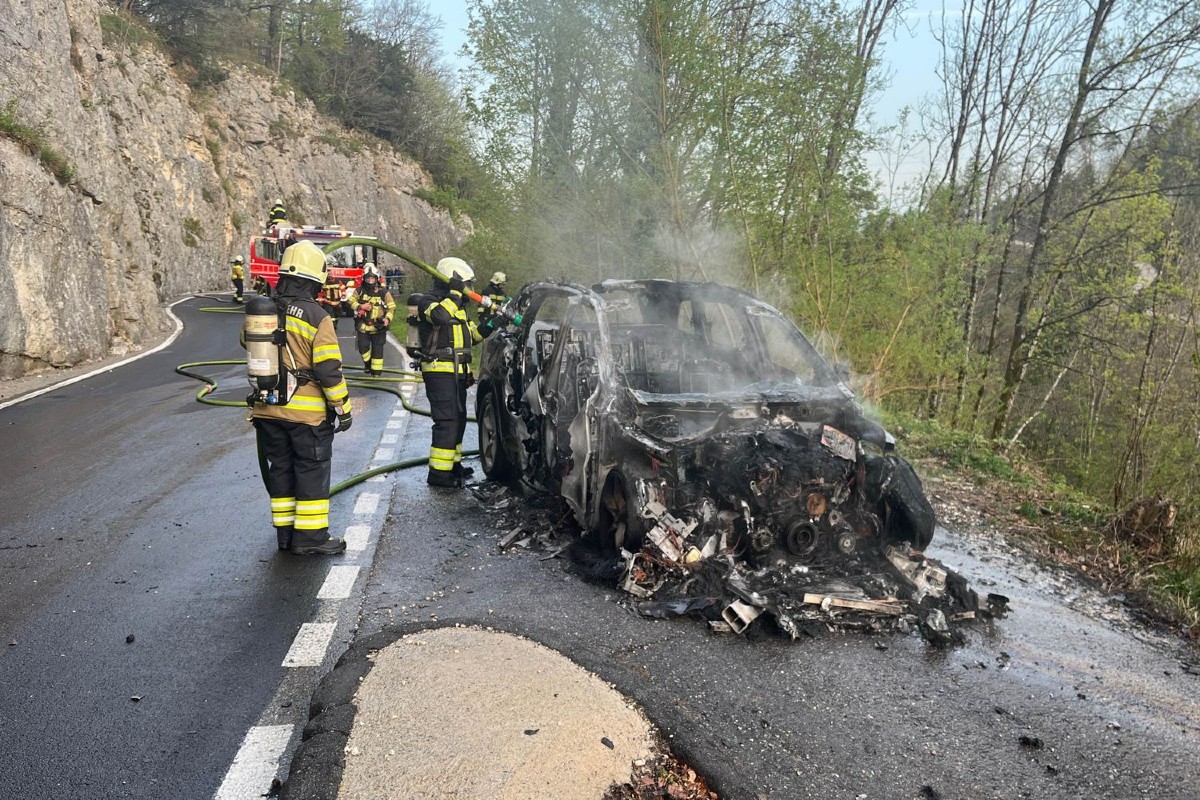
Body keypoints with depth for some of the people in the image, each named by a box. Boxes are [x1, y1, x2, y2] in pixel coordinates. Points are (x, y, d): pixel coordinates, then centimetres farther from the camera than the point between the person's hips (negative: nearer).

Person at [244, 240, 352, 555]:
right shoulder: (317, 318, -15)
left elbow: (246, 343, 21)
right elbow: (329, 370, -16)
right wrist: (343, 408, -7)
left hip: (267, 410, 5)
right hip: (307, 411, -5)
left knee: (280, 468, 15)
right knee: (312, 471, 5)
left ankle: (285, 532, 23)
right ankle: (310, 536, 8)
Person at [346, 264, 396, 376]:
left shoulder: (383, 292, -6)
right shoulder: (360, 291, -1)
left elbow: (392, 307, 0)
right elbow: (351, 301, 8)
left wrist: (387, 318, -16)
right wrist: (360, 306, -13)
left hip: (378, 326, -2)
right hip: (363, 325, 2)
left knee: (377, 350, 1)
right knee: (363, 347, 4)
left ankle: (377, 372, 11)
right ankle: (368, 363, 34)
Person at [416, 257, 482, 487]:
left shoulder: (457, 306, 20)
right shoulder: (428, 302, -8)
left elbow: (469, 334, 29)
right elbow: (441, 315, -32)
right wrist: (454, 293, -23)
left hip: (457, 372, 10)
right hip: (440, 371, -10)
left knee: (458, 419, 15)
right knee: (447, 421, -13)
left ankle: (452, 464, 27)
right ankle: (438, 473, -10)